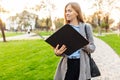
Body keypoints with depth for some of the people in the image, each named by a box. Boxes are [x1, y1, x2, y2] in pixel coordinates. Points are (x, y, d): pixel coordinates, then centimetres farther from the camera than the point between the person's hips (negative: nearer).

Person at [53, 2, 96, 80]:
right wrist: (57, 52, -15)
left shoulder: (86, 27, 0)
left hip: (81, 64, -2)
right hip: (67, 64, 2)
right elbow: (61, 48, 9)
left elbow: (92, 47, 0)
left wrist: (84, 45, -21)